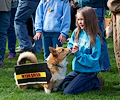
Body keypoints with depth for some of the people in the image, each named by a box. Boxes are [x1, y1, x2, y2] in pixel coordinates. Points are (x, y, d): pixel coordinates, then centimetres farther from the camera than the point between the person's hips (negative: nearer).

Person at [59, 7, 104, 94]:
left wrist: (78, 53, -25)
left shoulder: (95, 38, -19)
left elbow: (93, 60, -19)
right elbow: (70, 45, 11)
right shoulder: (77, 32, 1)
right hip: (77, 69, 8)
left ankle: (95, 82, 0)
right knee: (61, 86, 11)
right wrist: (72, 49, -12)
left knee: (68, 91, -16)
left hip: (89, 70, -8)